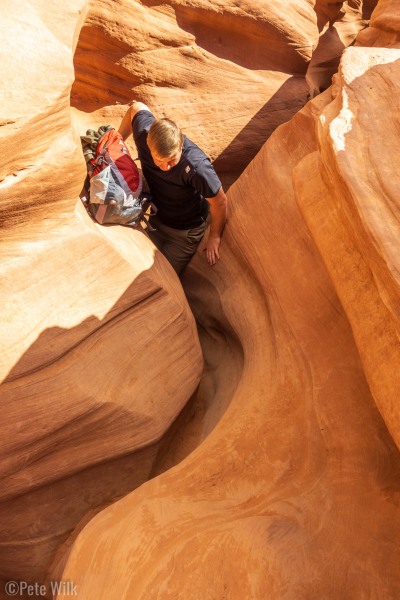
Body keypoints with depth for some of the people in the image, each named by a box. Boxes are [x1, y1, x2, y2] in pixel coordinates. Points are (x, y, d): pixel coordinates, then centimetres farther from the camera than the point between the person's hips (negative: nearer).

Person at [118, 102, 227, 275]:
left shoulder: (196, 166, -41)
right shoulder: (144, 132, -26)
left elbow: (219, 202, -26)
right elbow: (136, 108, -3)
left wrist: (214, 237, -12)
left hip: (185, 231, -4)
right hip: (156, 217, 4)